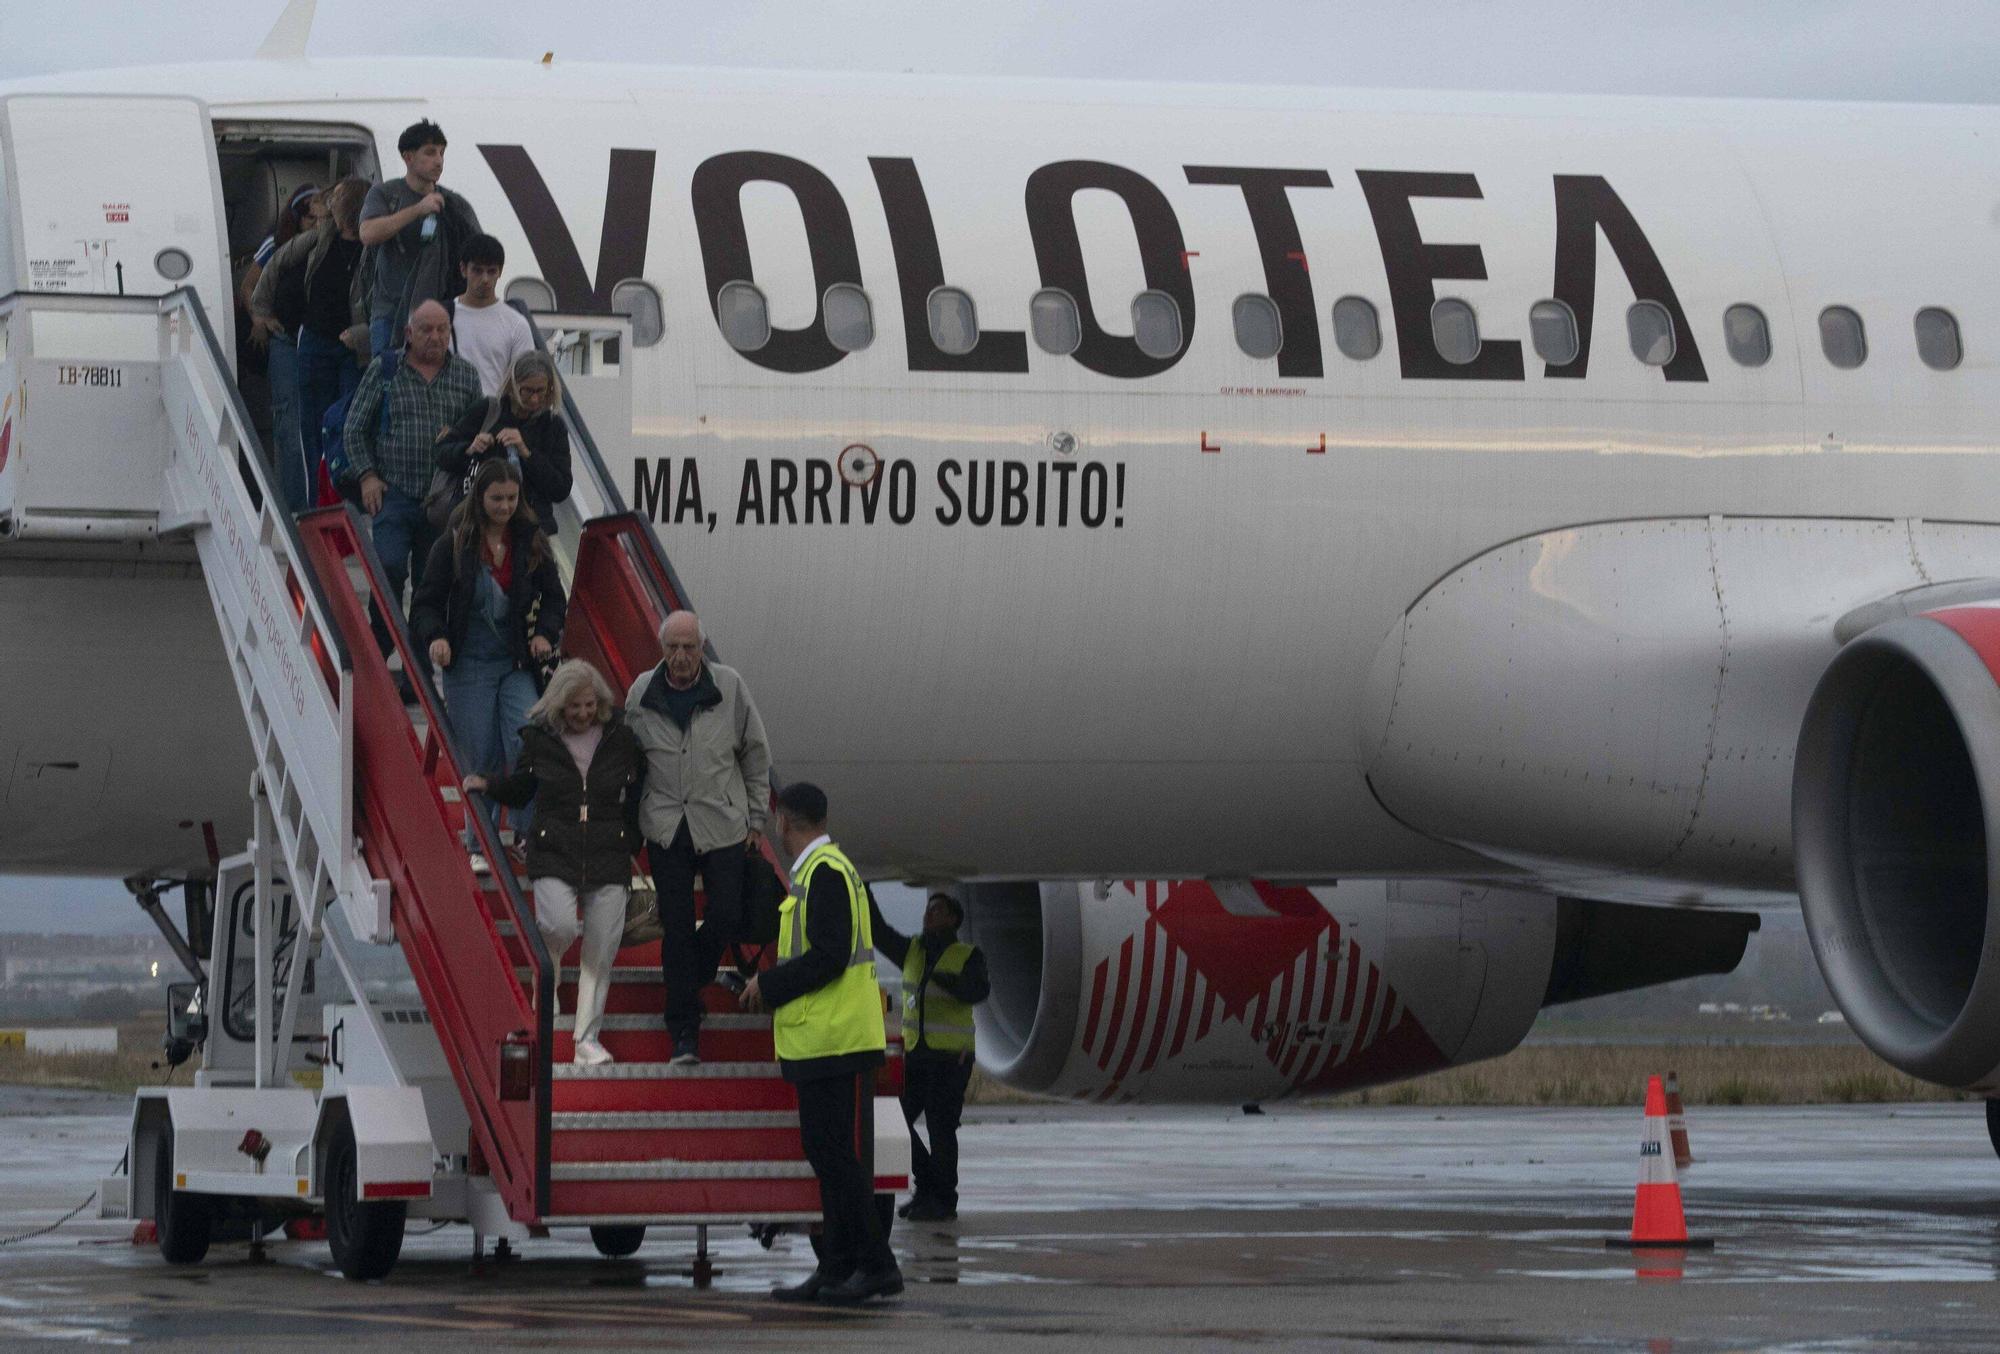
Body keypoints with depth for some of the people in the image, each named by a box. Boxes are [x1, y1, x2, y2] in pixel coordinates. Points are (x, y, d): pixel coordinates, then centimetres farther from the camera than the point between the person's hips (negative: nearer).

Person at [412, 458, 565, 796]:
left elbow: (553, 597, 12)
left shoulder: (531, 540, 4)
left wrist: (545, 633, -7)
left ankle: (528, 822, -12)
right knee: (481, 760, 1)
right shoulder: (454, 544, -4)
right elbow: (426, 604, -2)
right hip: (468, 666, -1)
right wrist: (435, 637, -22)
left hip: (518, 663, 1)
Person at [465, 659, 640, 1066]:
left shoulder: (620, 737, 3)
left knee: (600, 952, 0)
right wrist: (488, 785, 0)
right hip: (554, 854, -1)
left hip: (608, 857, 1)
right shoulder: (540, 738, 2)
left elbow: (636, 797, 13)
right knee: (560, 926, -24)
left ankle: (587, 1038, 11)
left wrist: (631, 842, 5)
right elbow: (520, 789, 17)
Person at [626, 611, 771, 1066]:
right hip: (665, 827, 0)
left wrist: (755, 819, 6)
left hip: (722, 824, 0)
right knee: (676, 928, 1)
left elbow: (755, 755, 5)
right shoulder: (642, 693, -1)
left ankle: (693, 973, 34)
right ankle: (684, 1032, 7)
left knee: (728, 917, 1)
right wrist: (631, 823, 9)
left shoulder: (729, 687, -4)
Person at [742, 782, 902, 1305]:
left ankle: (877, 1267, -6)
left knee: (842, 1157, -9)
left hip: (836, 1042, -10)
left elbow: (830, 957, -22)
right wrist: (772, 987, 14)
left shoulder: (826, 873, -14)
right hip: (820, 1042, 10)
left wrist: (769, 985, -13)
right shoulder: (815, 872, 17)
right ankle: (836, 1269, 13)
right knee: (826, 1154, 11)